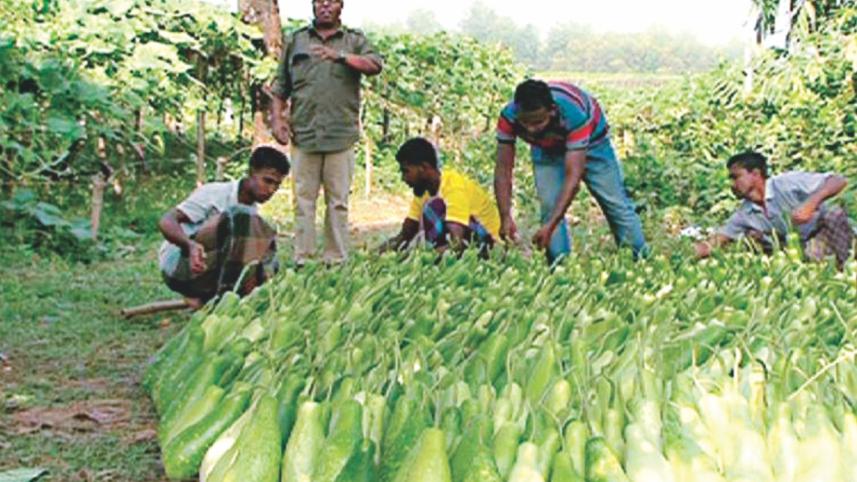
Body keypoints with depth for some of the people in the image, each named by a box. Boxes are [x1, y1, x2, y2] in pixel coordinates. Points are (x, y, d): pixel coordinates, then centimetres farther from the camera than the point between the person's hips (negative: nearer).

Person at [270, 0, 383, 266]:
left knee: (338, 202, 0)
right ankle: (302, 259, 4)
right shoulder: (295, 40, 16)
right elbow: (280, 87, 16)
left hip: (341, 135, -1)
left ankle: (336, 260, 5)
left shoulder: (354, 41, 12)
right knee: (303, 201, 0)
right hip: (303, 134, 1)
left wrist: (340, 56, -21)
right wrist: (276, 118, 4)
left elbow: (375, 65, -8)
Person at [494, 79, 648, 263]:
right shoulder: (509, 117, -36)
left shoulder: (574, 115, -45)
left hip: (590, 140, -2)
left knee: (615, 203, 1)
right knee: (549, 205, -13)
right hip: (546, 149, 3)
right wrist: (505, 217, -41)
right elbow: (503, 170, -30)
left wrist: (550, 226, -50)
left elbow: (573, 176, -45)